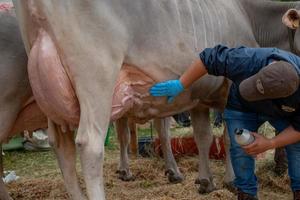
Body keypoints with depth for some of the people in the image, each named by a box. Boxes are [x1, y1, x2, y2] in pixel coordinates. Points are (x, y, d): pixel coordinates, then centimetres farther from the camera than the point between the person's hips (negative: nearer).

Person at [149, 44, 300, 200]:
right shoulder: (247, 61, -44)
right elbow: (209, 58, -32)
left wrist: (270, 144, -35)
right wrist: (181, 84, -31)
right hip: (242, 108, 0)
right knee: (240, 149, -14)